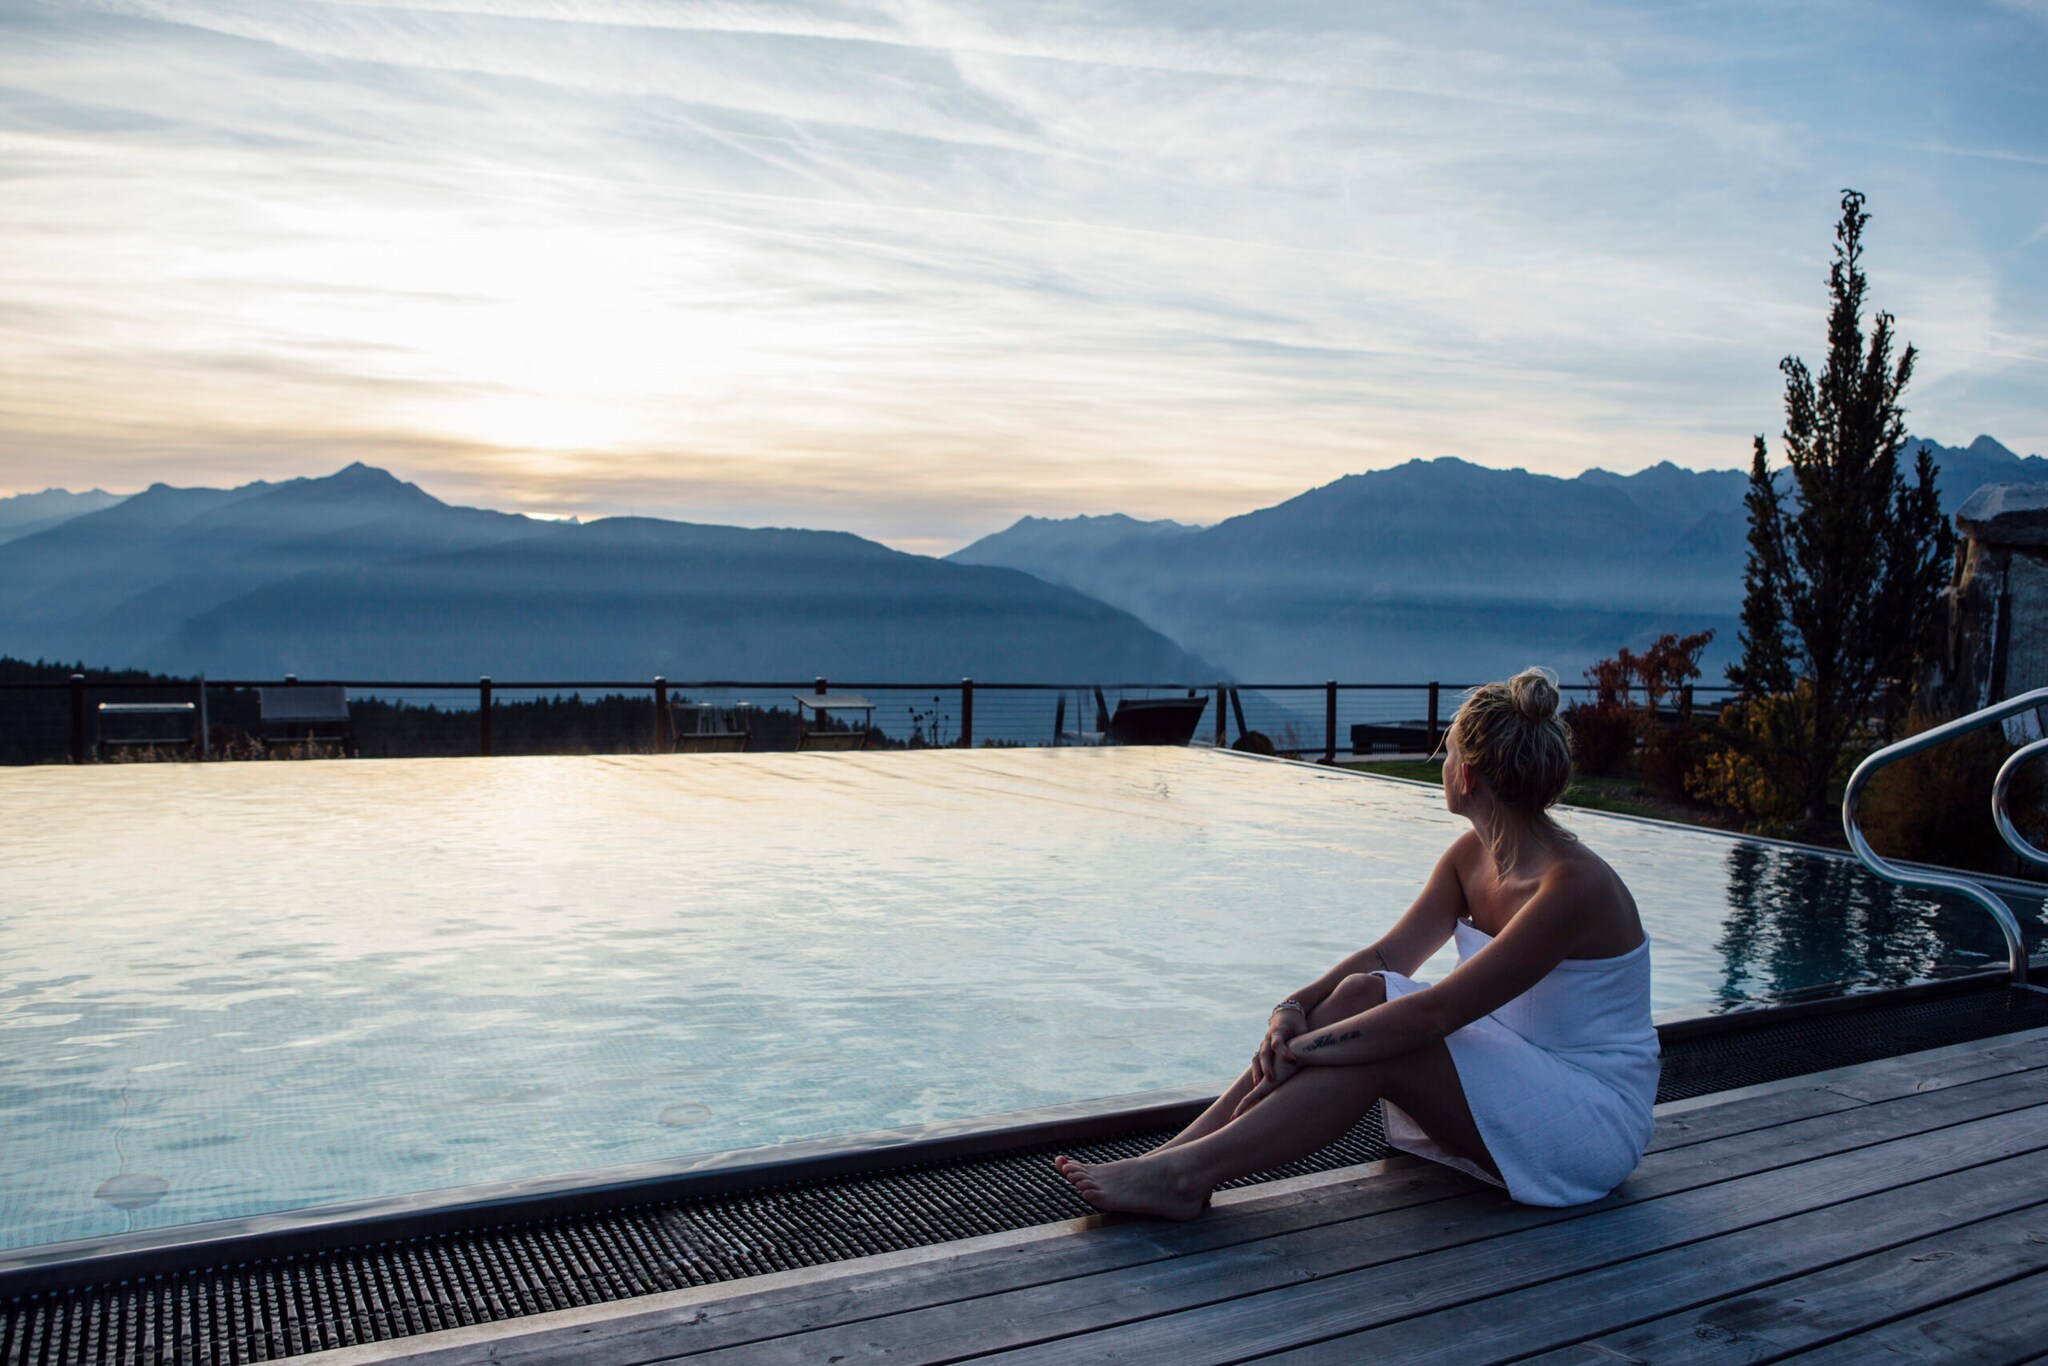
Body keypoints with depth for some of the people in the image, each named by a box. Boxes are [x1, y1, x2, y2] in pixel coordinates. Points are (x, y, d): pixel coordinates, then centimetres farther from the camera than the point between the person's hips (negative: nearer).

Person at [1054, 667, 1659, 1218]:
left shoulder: (1572, 887, -26)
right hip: (1509, 1072, 7)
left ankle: (1187, 1172, -24)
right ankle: (1176, 1151, -19)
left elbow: (1433, 1013, -32)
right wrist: (1296, 1007, -17)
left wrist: (1299, 1049, -29)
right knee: (1361, 993, -15)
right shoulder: (1472, 856, 1)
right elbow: (1387, 956, 0)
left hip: (1597, 1119, -7)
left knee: (1384, 1042, -27)